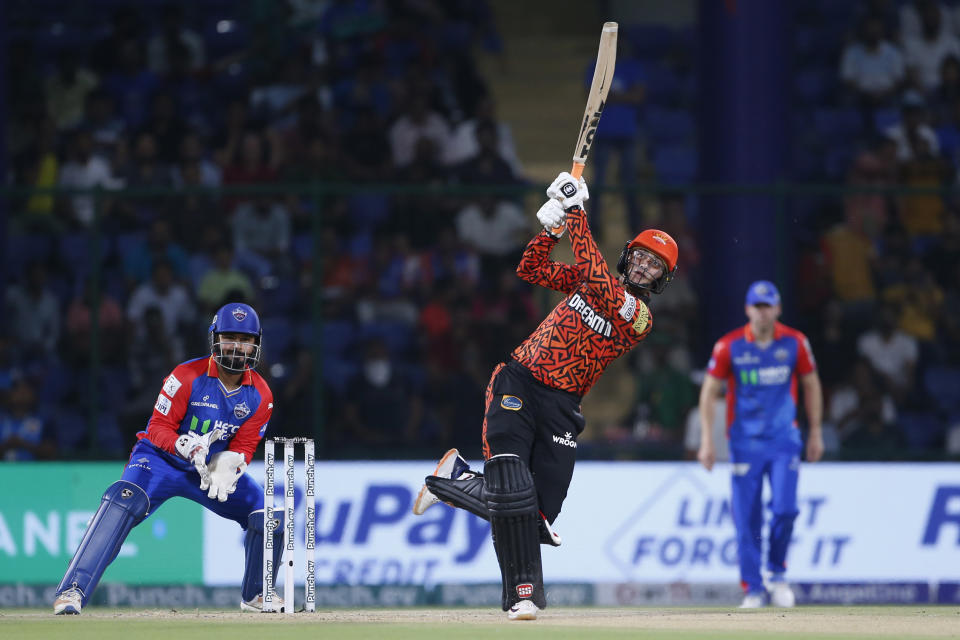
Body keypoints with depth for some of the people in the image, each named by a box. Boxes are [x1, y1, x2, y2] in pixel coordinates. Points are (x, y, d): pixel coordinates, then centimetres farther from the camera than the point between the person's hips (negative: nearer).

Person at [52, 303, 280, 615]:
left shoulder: (260, 395, -6)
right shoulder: (187, 377, -19)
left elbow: (243, 447, -7)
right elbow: (158, 428, -18)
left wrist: (227, 467, -30)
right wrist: (185, 446, -39)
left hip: (216, 466, 5)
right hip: (162, 459, -5)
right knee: (124, 501, -32)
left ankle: (256, 596, 19)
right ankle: (72, 591, -38)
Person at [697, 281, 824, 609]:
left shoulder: (795, 343, 0)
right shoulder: (729, 346, -4)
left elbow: (811, 385, 12)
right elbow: (709, 391, 0)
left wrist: (816, 433, 11)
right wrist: (707, 440, -6)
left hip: (784, 439, 0)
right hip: (744, 443, 0)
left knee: (785, 508, -14)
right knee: (746, 520, -3)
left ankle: (777, 573, 10)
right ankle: (753, 590, 8)